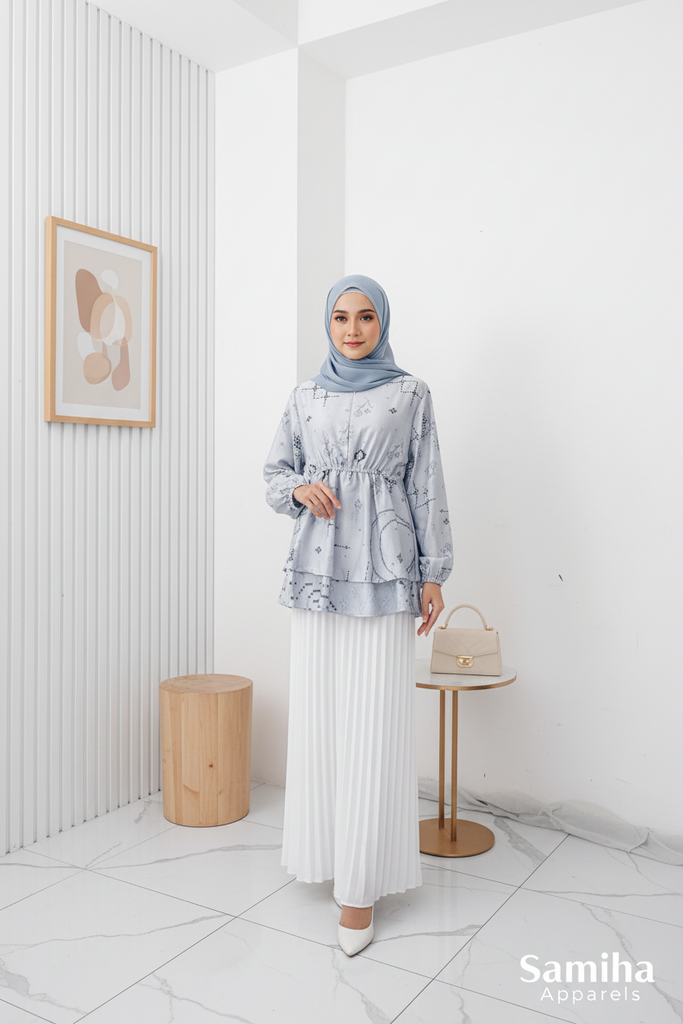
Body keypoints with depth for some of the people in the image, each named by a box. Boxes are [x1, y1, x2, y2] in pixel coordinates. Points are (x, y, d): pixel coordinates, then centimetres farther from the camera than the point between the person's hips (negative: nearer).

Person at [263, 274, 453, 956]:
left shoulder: (410, 394, 5)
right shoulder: (305, 397, 13)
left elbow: (426, 488, 3)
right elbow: (274, 473, 16)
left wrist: (433, 575, -1)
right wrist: (300, 488, -7)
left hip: (383, 570, -3)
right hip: (317, 567, 3)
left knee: (372, 721, -4)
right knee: (318, 713, 7)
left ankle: (361, 885, 6)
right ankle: (326, 850, 25)